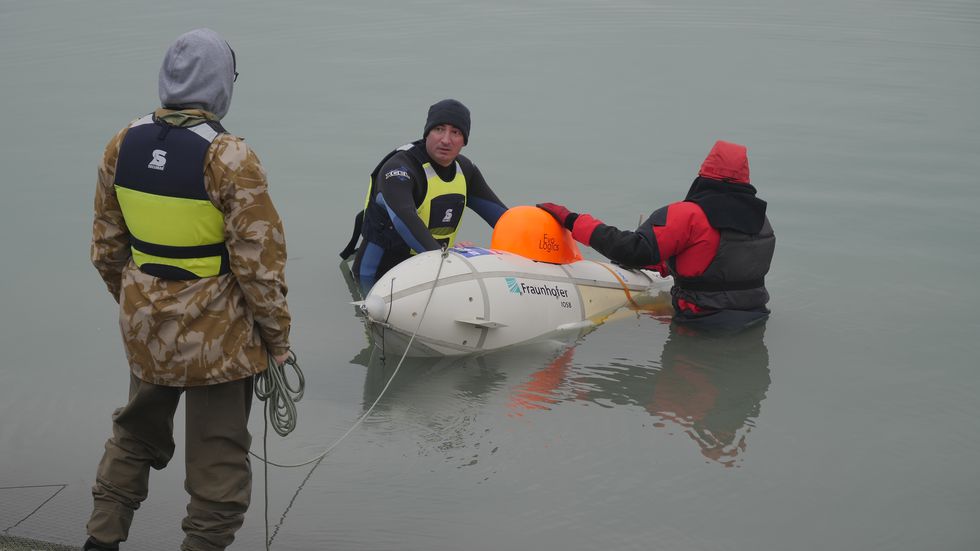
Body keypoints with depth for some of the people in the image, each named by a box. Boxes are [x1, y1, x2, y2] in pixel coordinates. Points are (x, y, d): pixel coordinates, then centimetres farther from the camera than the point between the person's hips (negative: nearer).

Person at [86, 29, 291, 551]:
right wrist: (277, 334, -5)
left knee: (136, 434, 25)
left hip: (144, 329, 6)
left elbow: (106, 246, 7)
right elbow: (258, 261, -18)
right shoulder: (228, 158, -20)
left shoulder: (124, 144, -2)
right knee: (217, 457, 8)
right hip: (217, 335, -6)